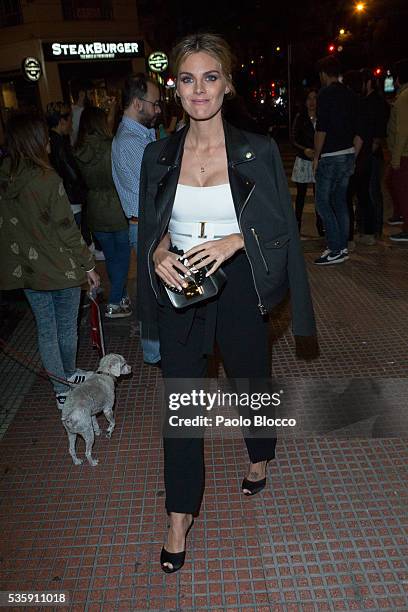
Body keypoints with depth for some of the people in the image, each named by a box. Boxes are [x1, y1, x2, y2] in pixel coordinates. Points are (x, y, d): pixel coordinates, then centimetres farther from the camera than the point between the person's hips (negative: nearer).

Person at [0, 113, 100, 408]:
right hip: (61, 269, -5)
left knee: (46, 329, 15)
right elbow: (68, 230, -17)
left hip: (25, 269, 6)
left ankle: (61, 388, 26)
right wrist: (88, 265, -6)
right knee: (67, 327, 15)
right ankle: (69, 375, 37)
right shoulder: (48, 180, -20)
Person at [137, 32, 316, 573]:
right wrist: (159, 253, -13)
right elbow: (151, 228, 9)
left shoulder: (258, 152, -5)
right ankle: (180, 516, 27)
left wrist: (236, 240, -21)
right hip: (179, 292, 2)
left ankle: (259, 457, 53)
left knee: (250, 381, 19)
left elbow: (281, 227, -4)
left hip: (238, 290, -1)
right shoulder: (159, 155, 2)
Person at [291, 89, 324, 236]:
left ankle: (320, 225, 10)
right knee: (301, 193, 4)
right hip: (303, 160, -1)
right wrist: (305, 149, -14)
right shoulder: (300, 118, 4)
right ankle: (297, 223, 11)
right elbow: (294, 139, 2)